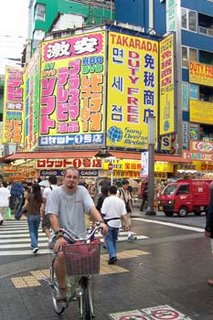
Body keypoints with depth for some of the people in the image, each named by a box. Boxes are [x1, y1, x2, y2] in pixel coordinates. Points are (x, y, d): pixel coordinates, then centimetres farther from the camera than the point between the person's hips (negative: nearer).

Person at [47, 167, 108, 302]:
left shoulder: (82, 191, 1)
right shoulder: (56, 193, -4)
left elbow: (91, 208, -11)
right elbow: (53, 215, -13)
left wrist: (101, 221, -30)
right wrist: (59, 235, -26)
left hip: (80, 235, 3)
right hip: (63, 235, -2)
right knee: (61, 255, -29)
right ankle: (62, 290, -6)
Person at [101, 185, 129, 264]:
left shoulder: (107, 199, -10)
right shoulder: (120, 201, 3)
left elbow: (103, 212, -13)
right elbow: (124, 214, 1)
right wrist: (126, 224, 4)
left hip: (109, 223, -5)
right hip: (117, 223, 5)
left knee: (108, 240, 1)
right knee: (114, 240, 18)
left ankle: (112, 255, -15)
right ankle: (113, 256, 24)